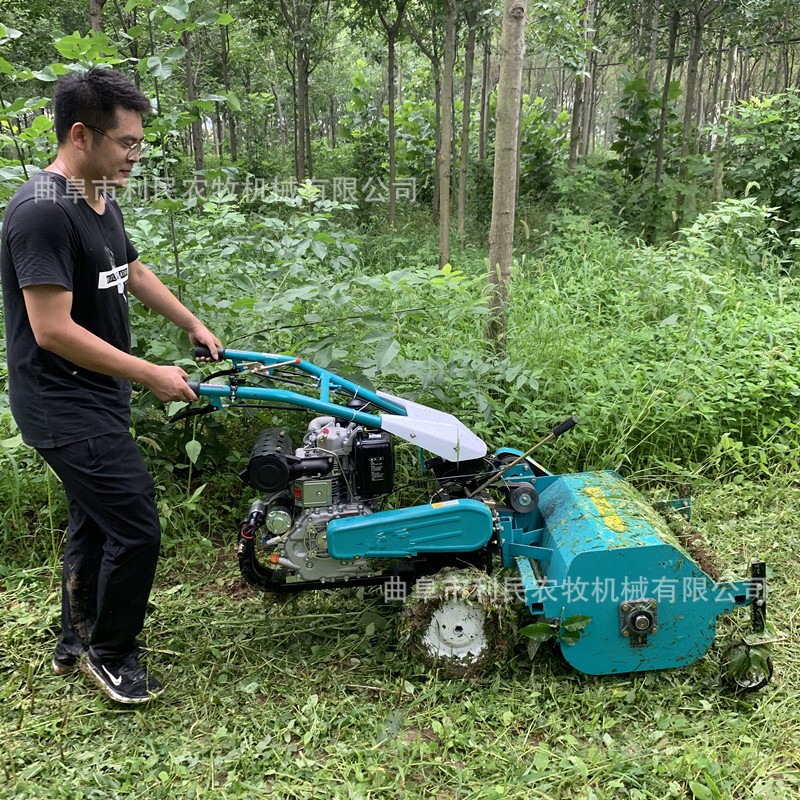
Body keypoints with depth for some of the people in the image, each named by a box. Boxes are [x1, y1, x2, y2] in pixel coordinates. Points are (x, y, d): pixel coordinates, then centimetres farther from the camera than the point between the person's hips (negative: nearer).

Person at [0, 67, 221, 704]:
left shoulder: (102, 203, 10)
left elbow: (133, 272, 26)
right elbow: (53, 330, -26)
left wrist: (193, 325, 27)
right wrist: (151, 375, -22)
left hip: (98, 398, 10)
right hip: (64, 406, -10)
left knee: (96, 521, 19)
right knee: (136, 529, -7)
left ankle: (75, 644, 38)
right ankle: (111, 655, 17)